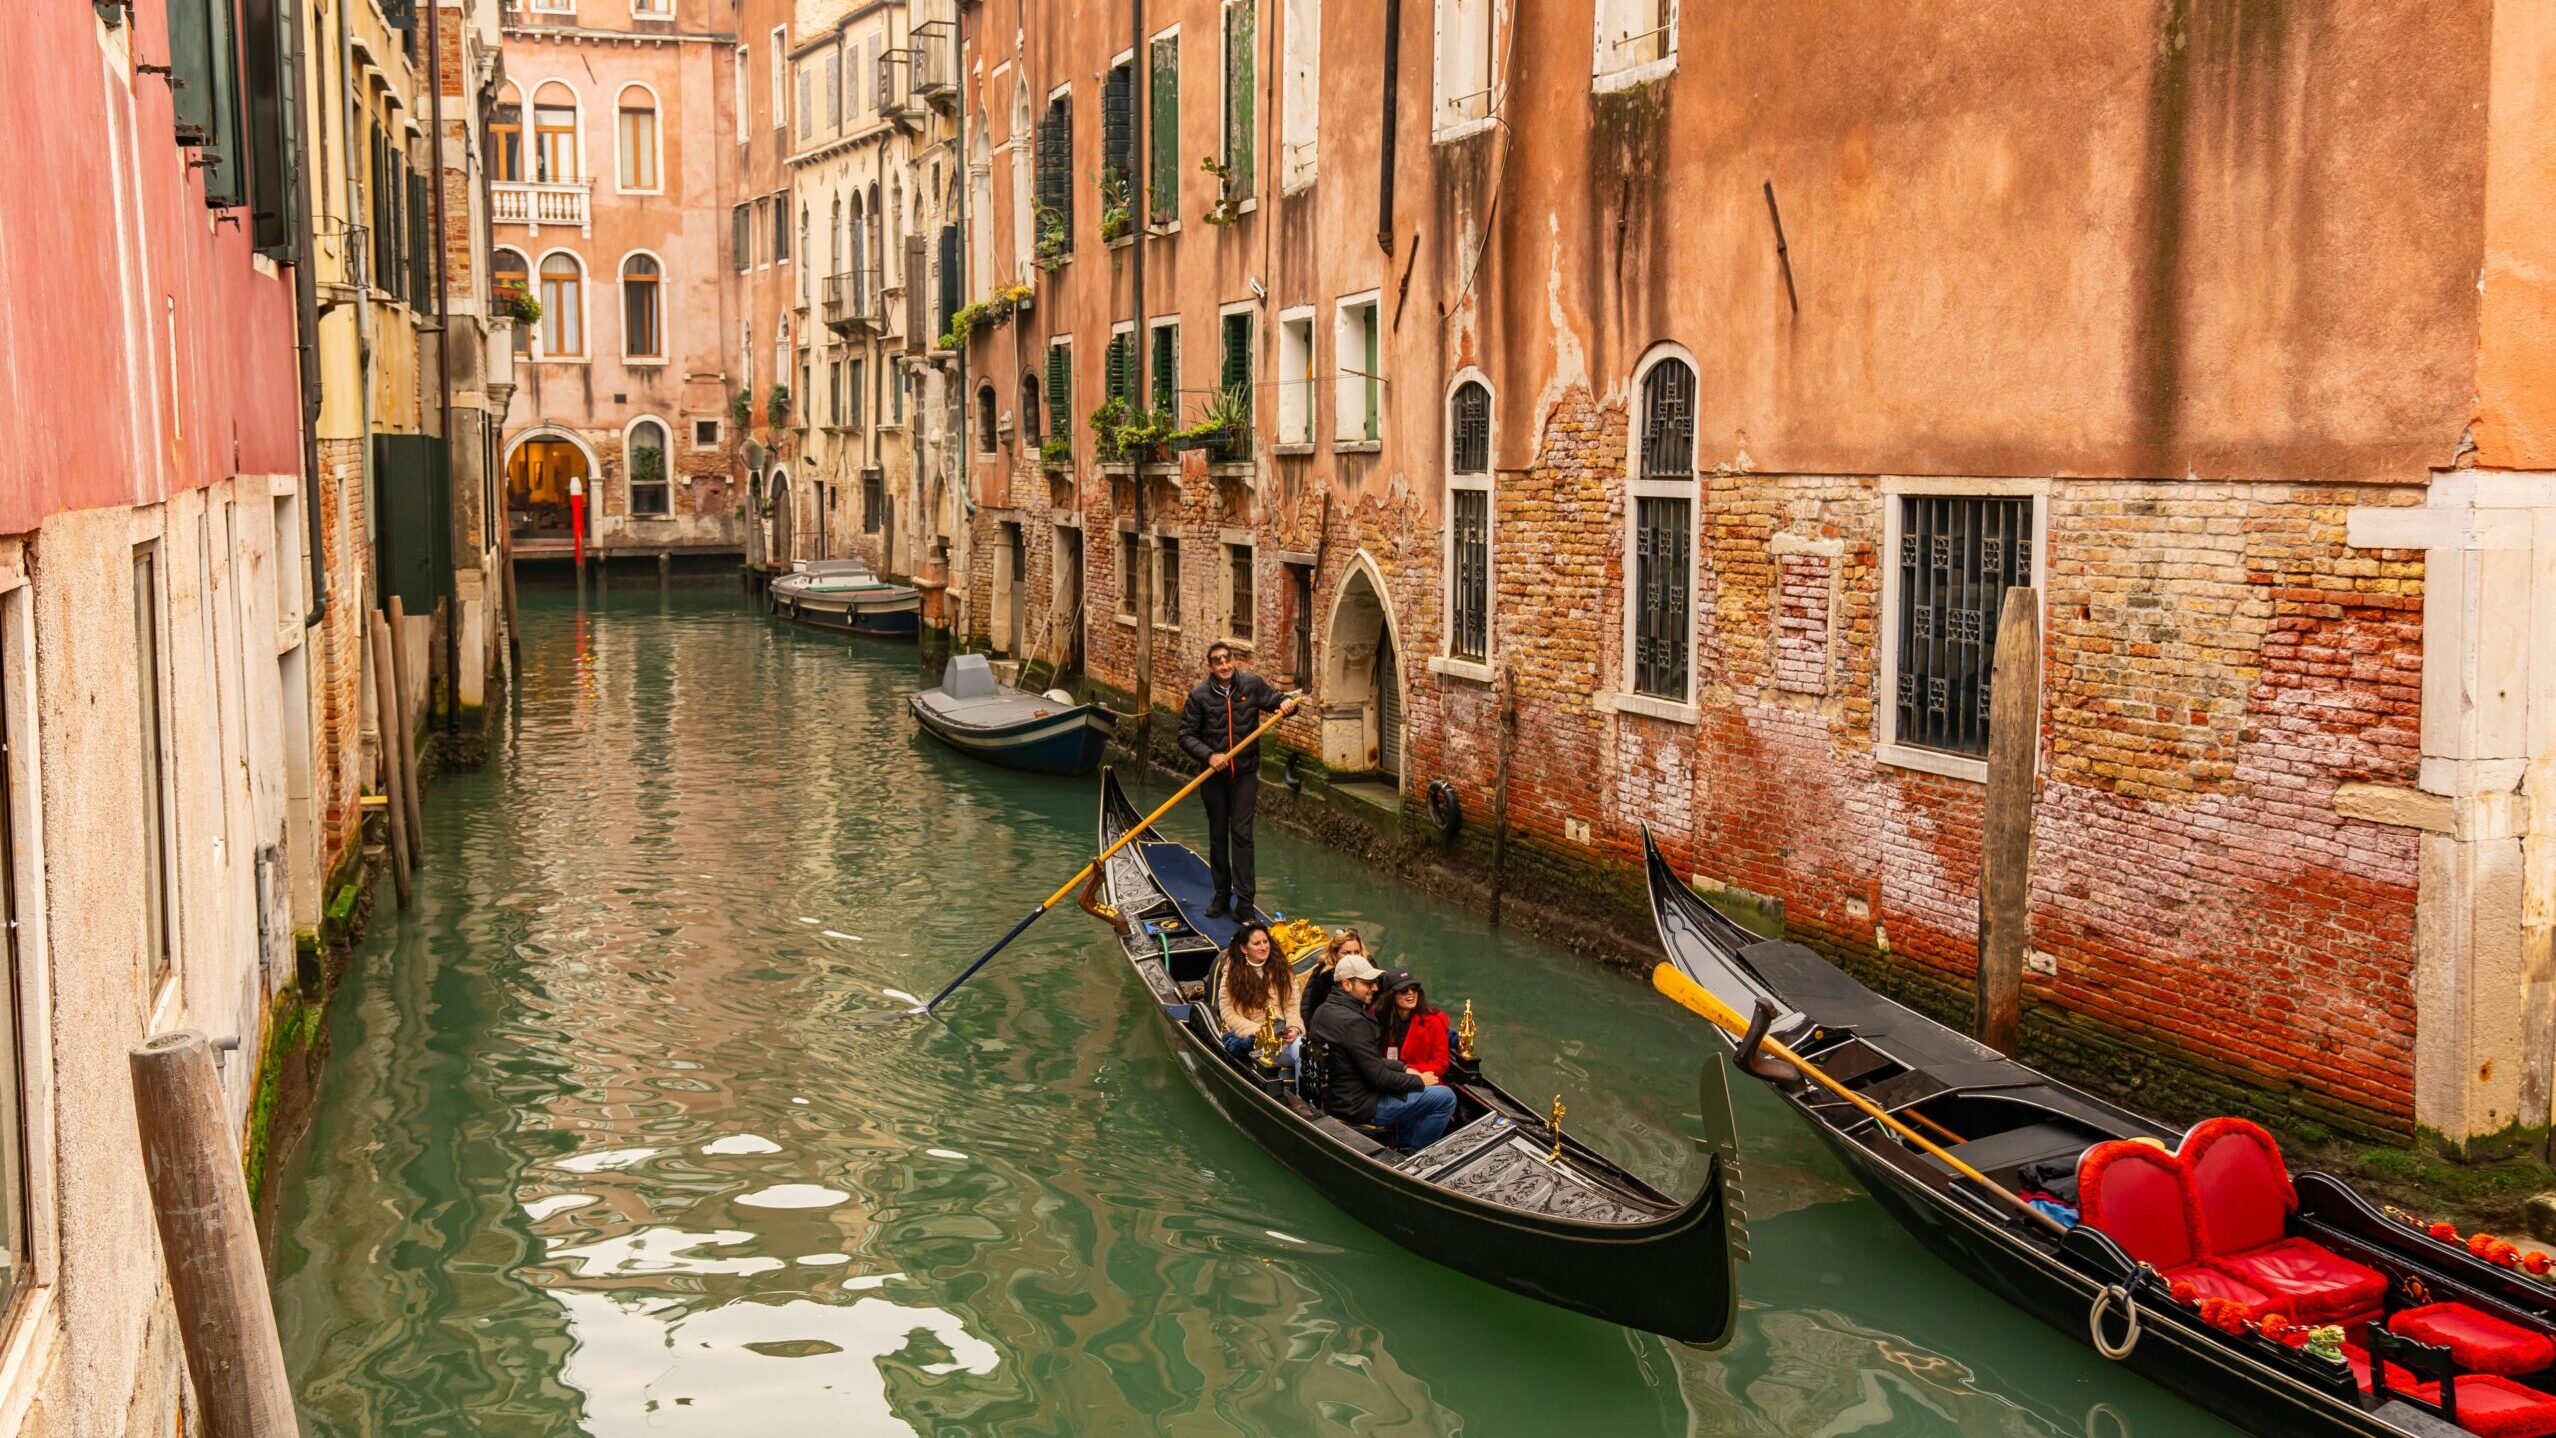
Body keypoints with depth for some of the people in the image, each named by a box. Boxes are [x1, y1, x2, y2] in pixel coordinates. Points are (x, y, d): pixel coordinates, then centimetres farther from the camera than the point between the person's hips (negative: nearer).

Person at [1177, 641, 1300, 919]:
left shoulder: (1252, 685, -2)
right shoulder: (1199, 695, -5)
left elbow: (1275, 701, 10)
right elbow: (1186, 735, -5)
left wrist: (1286, 703, -15)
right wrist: (1209, 755, -21)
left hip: (1245, 773, -1)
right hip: (1214, 775, 1)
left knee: (1242, 834, -5)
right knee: (1218, 836, 11)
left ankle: (1244, 902, -3)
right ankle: (1222, 894, 24)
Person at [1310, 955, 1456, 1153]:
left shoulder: (1324, 1011, 5)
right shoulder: (1352, 1021, -26)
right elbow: (1378, 1077, -22)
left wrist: (1403, 1069, 10)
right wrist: (1419, 1081, -7)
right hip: (1362, 1106, -10)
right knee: (1446, 1097, -5)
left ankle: (1404, 1148, 34)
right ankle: (1414, 1156, 8)